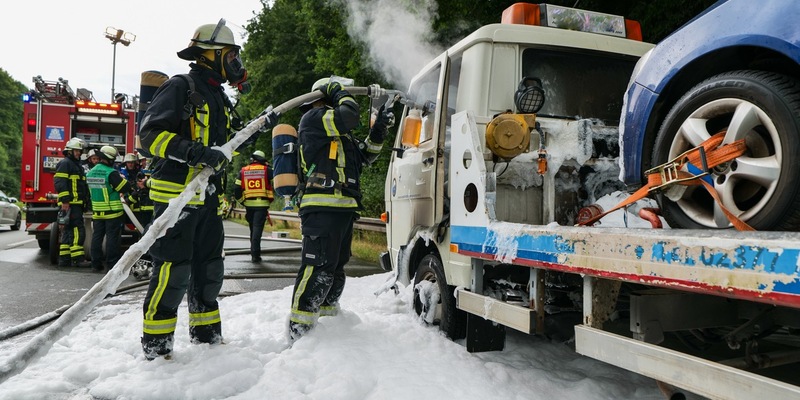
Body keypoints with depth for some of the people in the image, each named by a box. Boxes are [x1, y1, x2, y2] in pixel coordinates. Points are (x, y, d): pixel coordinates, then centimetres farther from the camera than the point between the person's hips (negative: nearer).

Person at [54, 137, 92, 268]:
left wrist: (86, 201, 26)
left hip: (77, 203, 10)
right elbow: (59, 182, -17)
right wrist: (65, 200, -23)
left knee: (68, 232, 11)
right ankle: (78, 258, -14)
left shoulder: (77, 165, 25)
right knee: (78, 231, -13)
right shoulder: (65, 163, -7)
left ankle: (64, 258, 14)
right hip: (70, 204, -10)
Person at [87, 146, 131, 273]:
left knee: (97, 236, 10)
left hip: (97, 211, 7)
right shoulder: (111, 173, -16)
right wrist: (122, 179, 3)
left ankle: (96, 264, 14)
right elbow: (125, 188, -17)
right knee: (112, 238, -2)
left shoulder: (90, 172, 8)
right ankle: (112, 264, 0)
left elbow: (90, 189, 19)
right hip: (112, 211, -6)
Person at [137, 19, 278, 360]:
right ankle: (155, 344, 4)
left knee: (209, 267, 15)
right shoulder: (180, 87, -8)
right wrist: (194, 152, -29)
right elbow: (151, 132, -17)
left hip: (207, 197, 9)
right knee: (173, 268, -8)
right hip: (175, 193, -9)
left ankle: (206, 333, 28)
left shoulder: (218, 98, 19)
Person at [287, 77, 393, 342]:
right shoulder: (313, 118, -1)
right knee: (319, 267, -16)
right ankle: (299, 330, -13)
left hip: (342, 209, 10)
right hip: (322, 208, -10)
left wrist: (379, 129, 20)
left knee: (336, 268, 16)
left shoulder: (339, 134, 28)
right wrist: (339, 92, 5)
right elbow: (349, 115, -14)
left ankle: (327, 318, 28)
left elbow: (365, 155, 30)